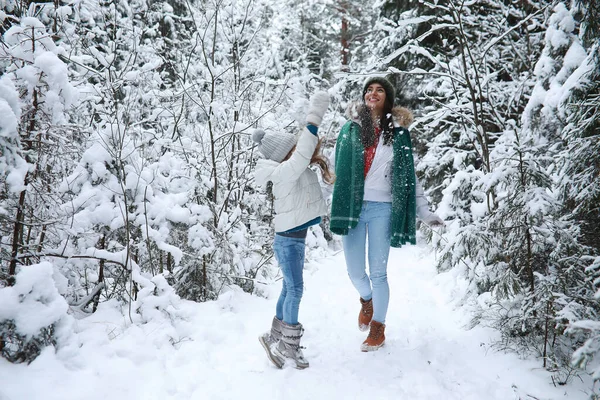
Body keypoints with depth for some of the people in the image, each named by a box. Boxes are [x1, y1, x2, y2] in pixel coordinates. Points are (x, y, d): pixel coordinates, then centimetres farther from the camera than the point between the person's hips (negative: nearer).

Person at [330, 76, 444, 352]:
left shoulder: (398, 133, 5)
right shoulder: (350, 129, 6)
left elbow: (409, 177, 7)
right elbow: (333, 167, 7)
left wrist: (425, 212, 3)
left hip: (382, 208, -1)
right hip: (352, 207, 1)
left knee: (378, 272, 2)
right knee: (355, 271, 4)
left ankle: (378, 328, 22)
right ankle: (367, 300, 39)